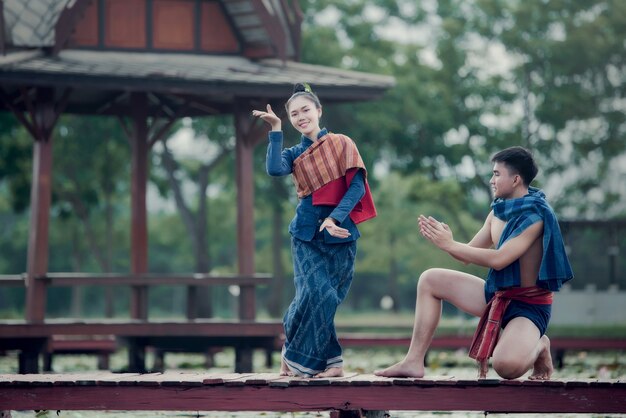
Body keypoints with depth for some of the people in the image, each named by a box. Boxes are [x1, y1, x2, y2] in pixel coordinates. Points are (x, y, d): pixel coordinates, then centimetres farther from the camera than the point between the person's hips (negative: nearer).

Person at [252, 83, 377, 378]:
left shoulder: (342, 144, 5)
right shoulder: (294, 154, 11)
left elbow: (357, 186, -4)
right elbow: (274, 169, -12)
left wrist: (335, 218, -17)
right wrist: (276, 130, -7)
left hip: (340, 234, -1)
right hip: (307, 234, 1)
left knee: (322, 298, -4)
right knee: (318, 294, -15)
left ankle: (295, 354, 12)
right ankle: (331, 361, -2)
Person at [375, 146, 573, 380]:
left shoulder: (535, 216, -20)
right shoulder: (498, 212, 6)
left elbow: (498, 259, -29)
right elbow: (468, 255, 10)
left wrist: (450, 244, -23)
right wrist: (441, 239, -10)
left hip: (528, 305, -8)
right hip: (495, 294, 9)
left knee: (506, 366, -35)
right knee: (430, 280, 6)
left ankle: (538, 347, 2)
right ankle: (414, 362, 4)